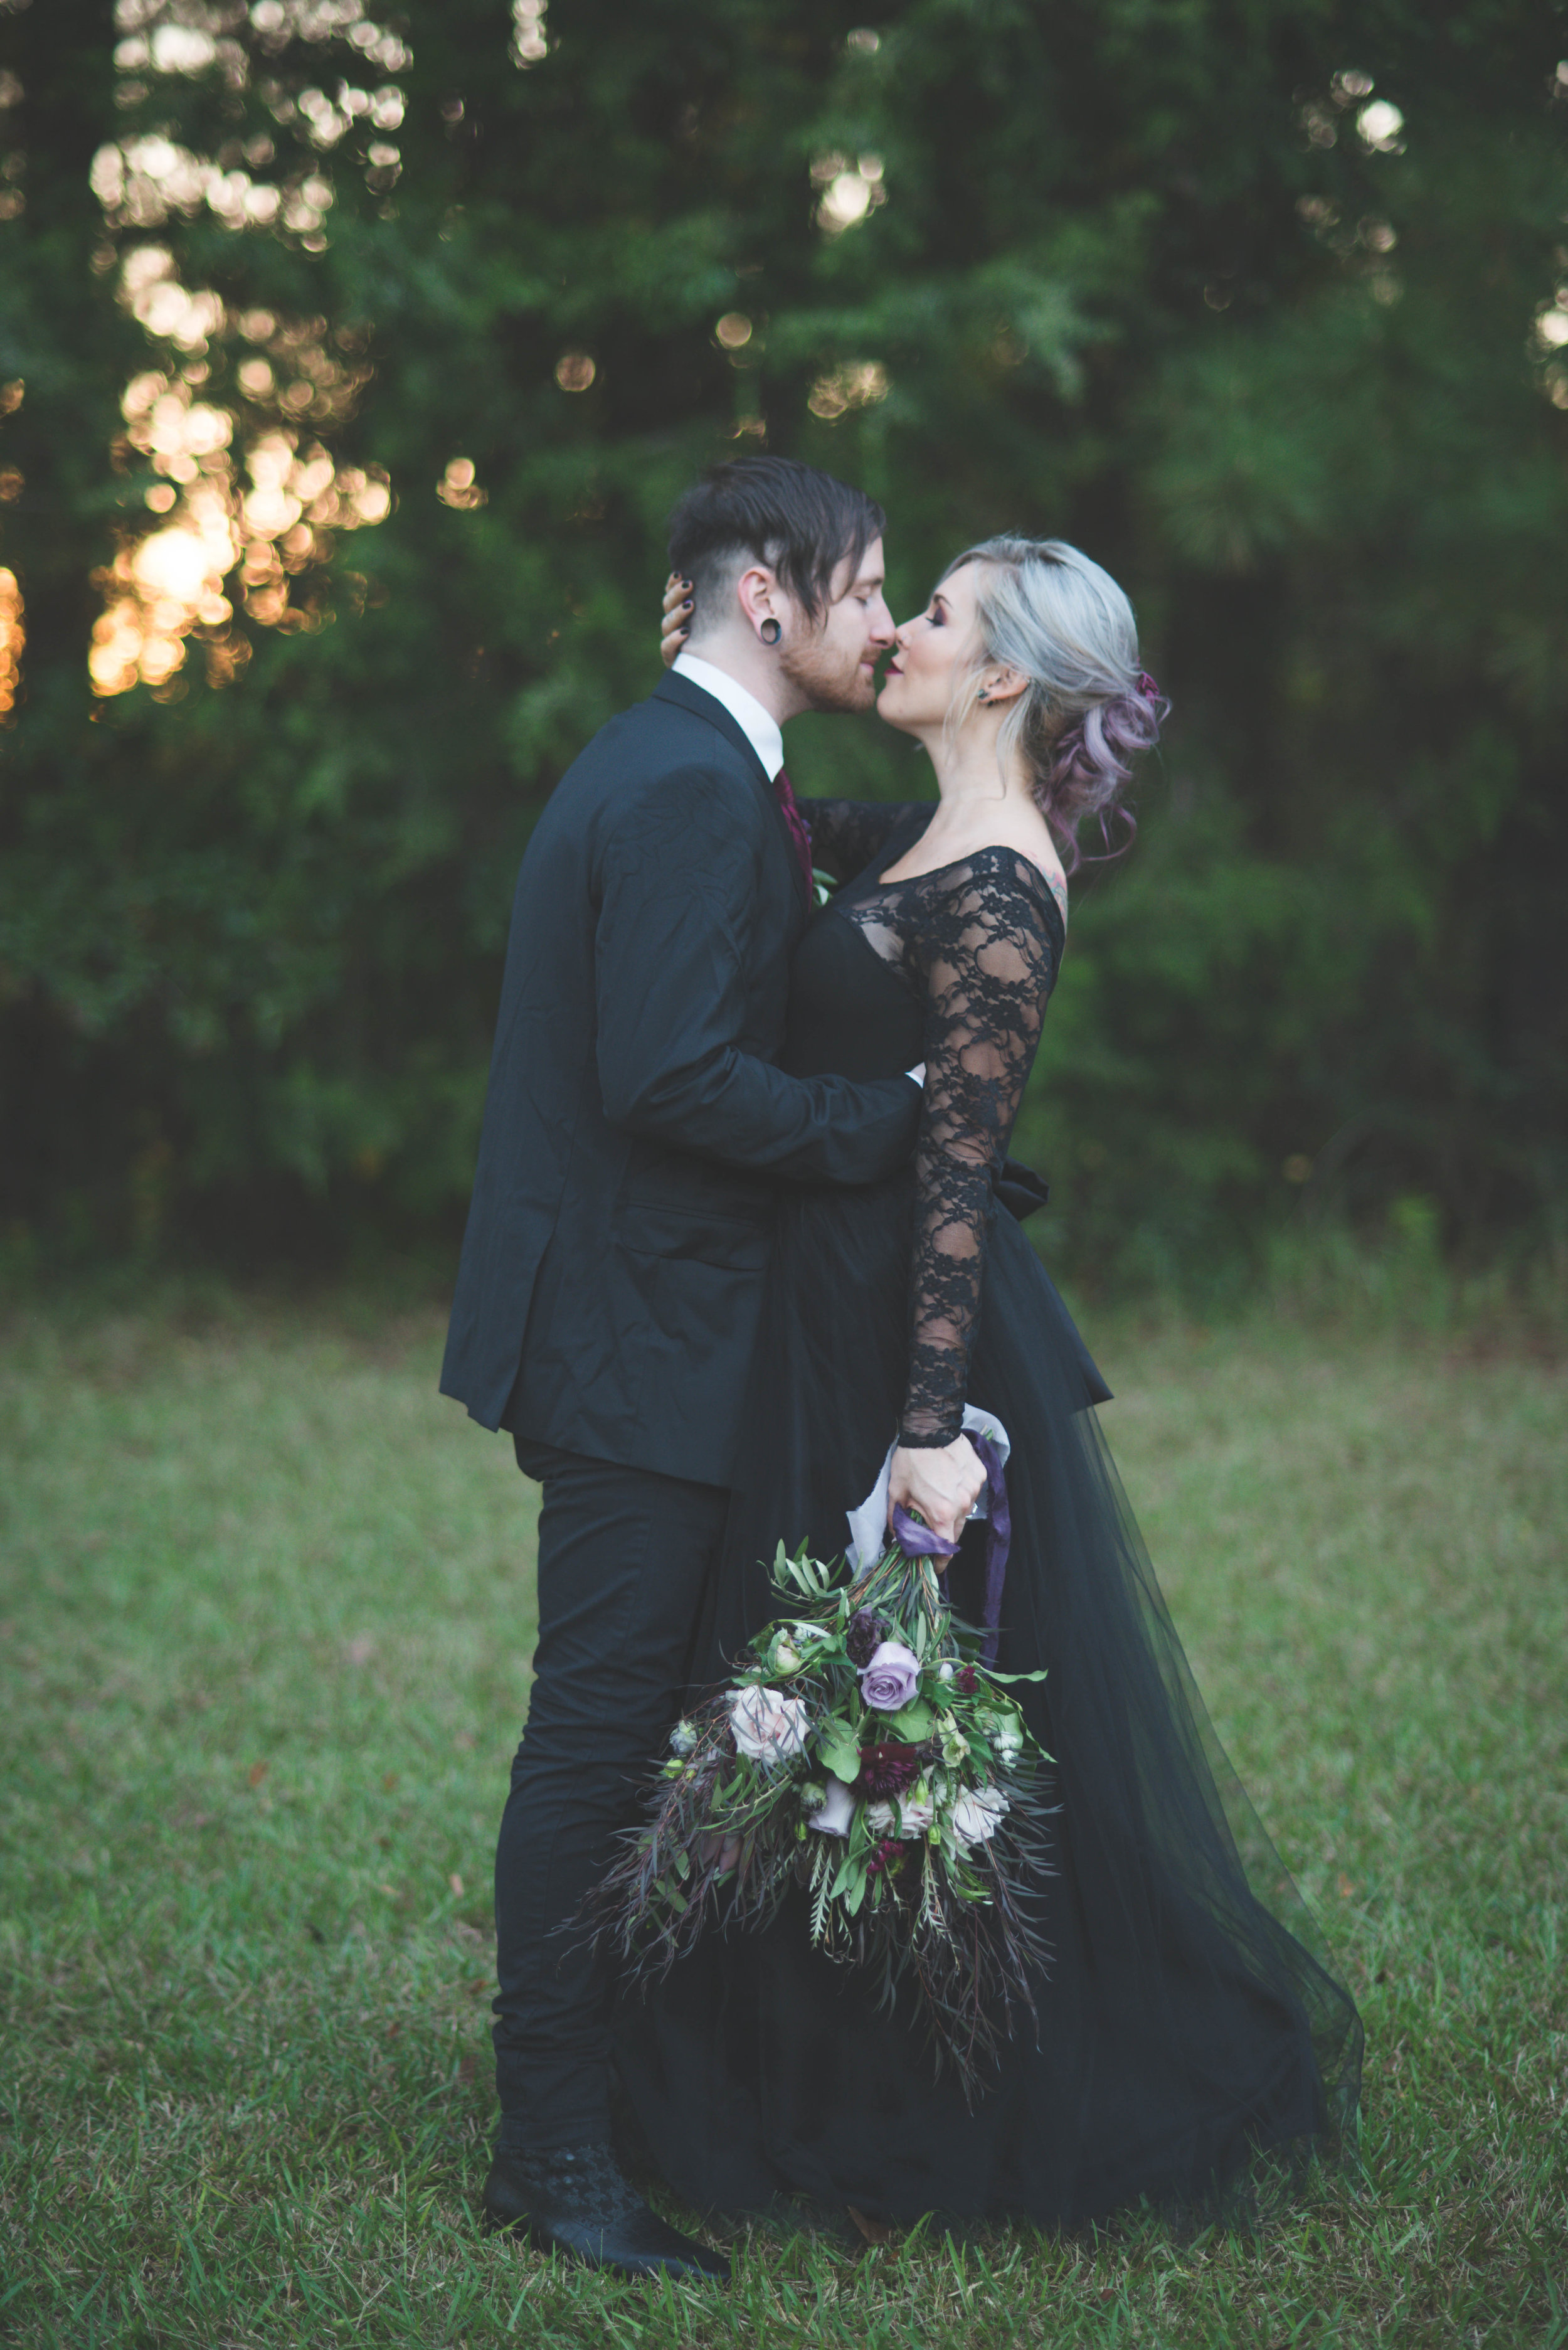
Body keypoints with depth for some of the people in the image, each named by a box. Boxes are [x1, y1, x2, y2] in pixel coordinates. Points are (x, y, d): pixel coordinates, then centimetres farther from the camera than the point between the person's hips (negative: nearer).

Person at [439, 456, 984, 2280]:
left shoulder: (673, 767, 17)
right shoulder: (692, 789, -18)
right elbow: (671, 1079, -26)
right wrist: (898, 1115, -16)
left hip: (626, 1320, 11)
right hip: (637, 1331, -11)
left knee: (622, 1717, 17)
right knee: (600, 1730, -4)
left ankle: (602, 2067, 28)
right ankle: (552, 2150, 4)